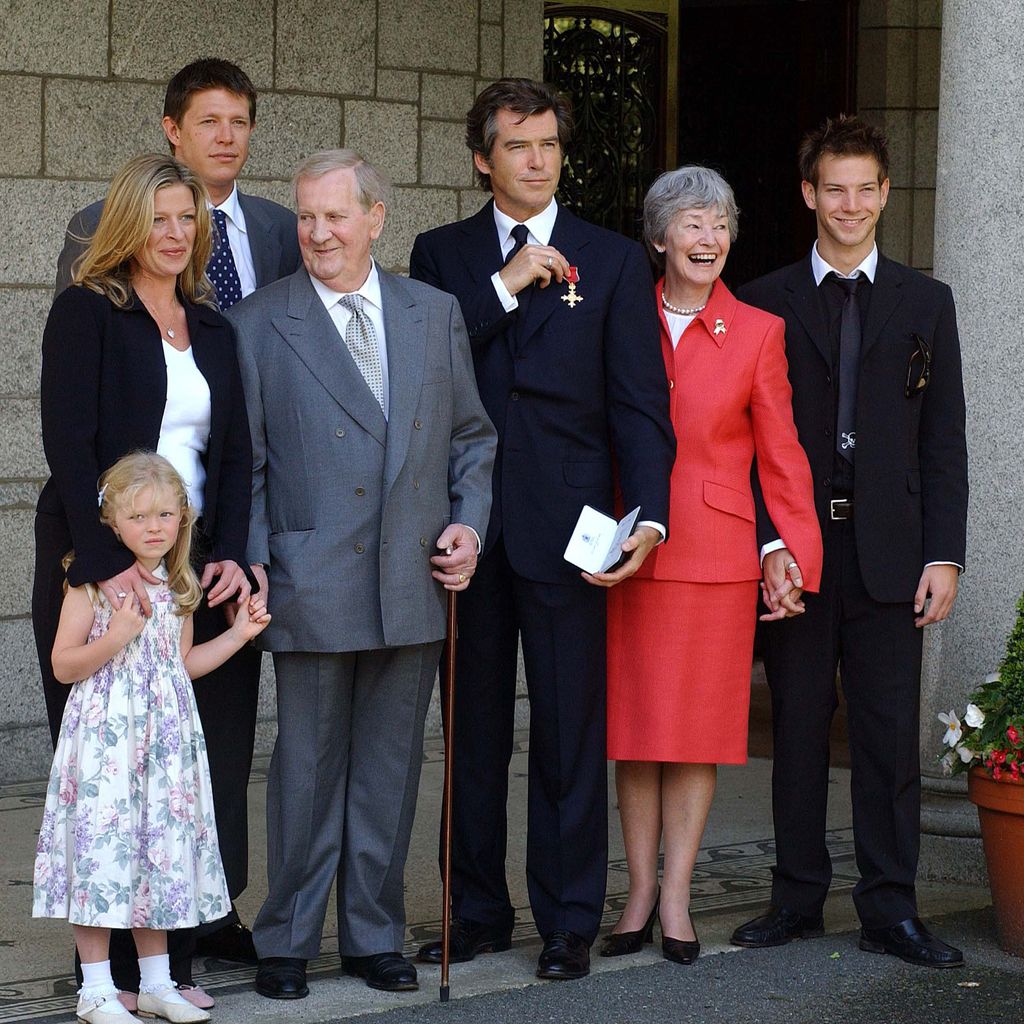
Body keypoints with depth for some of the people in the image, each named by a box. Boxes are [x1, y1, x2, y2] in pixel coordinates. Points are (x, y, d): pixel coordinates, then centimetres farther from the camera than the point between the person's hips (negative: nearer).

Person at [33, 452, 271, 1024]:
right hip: (105, 736, -6)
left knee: (161, 849, 10)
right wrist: (114, 639, -22)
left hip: (165, 737, 6)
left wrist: (239, 634, 11)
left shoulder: (178, 588, 10)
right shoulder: (93, 583, -8)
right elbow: (64, 666, -8)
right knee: (101, 845, -5)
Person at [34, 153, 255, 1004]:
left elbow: (235, 453, 12)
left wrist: (229, 553, -3)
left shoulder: (213, 328, 14)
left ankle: (172, 958, 8)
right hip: (99, 565, -5)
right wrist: (106, 563, -19)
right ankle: (111, 963, 3)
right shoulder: (87, 312, -2)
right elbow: (68, 441, -11)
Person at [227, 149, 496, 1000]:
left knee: (390, 768, 9)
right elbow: (243, 463, 1)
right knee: (308, 765, 2)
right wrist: (253, 566, -7)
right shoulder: (260, 323, 1)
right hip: (313, 583, -3)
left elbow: (472, 435, 16)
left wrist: (470, 522, 2)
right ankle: (288, 942, 12)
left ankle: (375, 936, 19)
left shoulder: (436, 314, 10)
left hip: (414, 581, 3)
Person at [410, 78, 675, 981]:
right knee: (472, 728, 9)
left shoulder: (614, 262, 6)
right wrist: (506, 287, -11)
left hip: (564, 530, -2)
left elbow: (640, 402, 0)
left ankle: (570, 921, 8)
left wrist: (648, 516, -13)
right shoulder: (441, 255, 10)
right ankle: (477, 912, 18)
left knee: (572, 730, 1)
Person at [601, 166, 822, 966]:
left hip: (716, 553, -1)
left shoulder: (758, 332, 3)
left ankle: (677, 899, 10)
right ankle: (641, 894, 14)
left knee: (699, 726, 2)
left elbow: (781, 451, 3)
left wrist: (796, 551, -2)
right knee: (635, 722, 5)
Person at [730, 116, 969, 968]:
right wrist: (767, 547, -6)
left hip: (889, 551, 0)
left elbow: (944, 440, 7)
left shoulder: (925, 303, 10)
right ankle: (799, 895, 15)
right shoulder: (767, 303, 7)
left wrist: (944, 554, -1)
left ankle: (890, 908, 7)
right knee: (798, 727, 6)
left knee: (891, 732, 1)